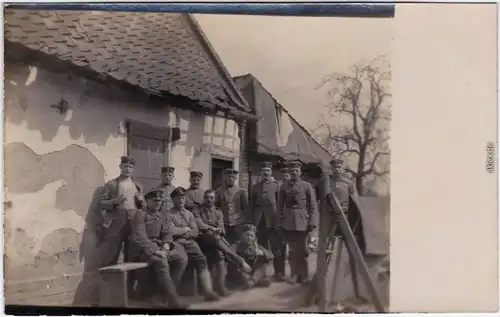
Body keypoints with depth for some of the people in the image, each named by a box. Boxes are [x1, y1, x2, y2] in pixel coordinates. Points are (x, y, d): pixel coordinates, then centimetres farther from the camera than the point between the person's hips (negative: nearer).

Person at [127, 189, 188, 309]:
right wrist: (154, 251, -26)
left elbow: (167, 233, 12)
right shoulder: (140, 214, -8)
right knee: (162, 263, -34)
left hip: (158, 247, 8)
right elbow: (139, 237, -20)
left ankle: (167, 291, -5)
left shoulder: (161, 216, 16)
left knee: (182, 259, -8)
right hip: (142, 249, -8)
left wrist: (165, 246, -10)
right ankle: (173, 299, -31)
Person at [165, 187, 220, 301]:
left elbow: (195, 232, 10)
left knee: (202, 259, -20)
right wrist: (186, 229, 1)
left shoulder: (189, 214, 21)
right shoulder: (169, 214, 5)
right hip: (176, 243, -5)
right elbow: (171, 232, -12)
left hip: (190, 242, 5)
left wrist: (180, 231, -1)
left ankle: (208, 291, -27)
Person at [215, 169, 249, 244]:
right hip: (224, 223, 1)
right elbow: (216, 206, 9)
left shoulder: (241, 191, 3)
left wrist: (247, 223, 2)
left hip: (238, 223, -1)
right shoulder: (219, 191, 5)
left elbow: (246, 208, 4)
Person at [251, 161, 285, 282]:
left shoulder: (277, 185, 3)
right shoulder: (256, 186, 13)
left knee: (277, 248, 0)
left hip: (273, 220, -3)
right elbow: (253, 204, 12)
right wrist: (253, 219, 5)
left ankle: (279, 272, 8)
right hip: (259, 221, 3)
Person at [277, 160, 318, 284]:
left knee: (302, 250, 3)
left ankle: (304, 275, 15)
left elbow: (313, 206, 0)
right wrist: (280, 221, 2)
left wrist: (312, 222, -8)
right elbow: (280, 205, 7)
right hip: (288, 222, 2)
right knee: (293, 249, 7)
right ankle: (296, 273, 18)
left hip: (302, 221, -2)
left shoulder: (306, 186, 1)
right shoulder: (284, 186, 6)